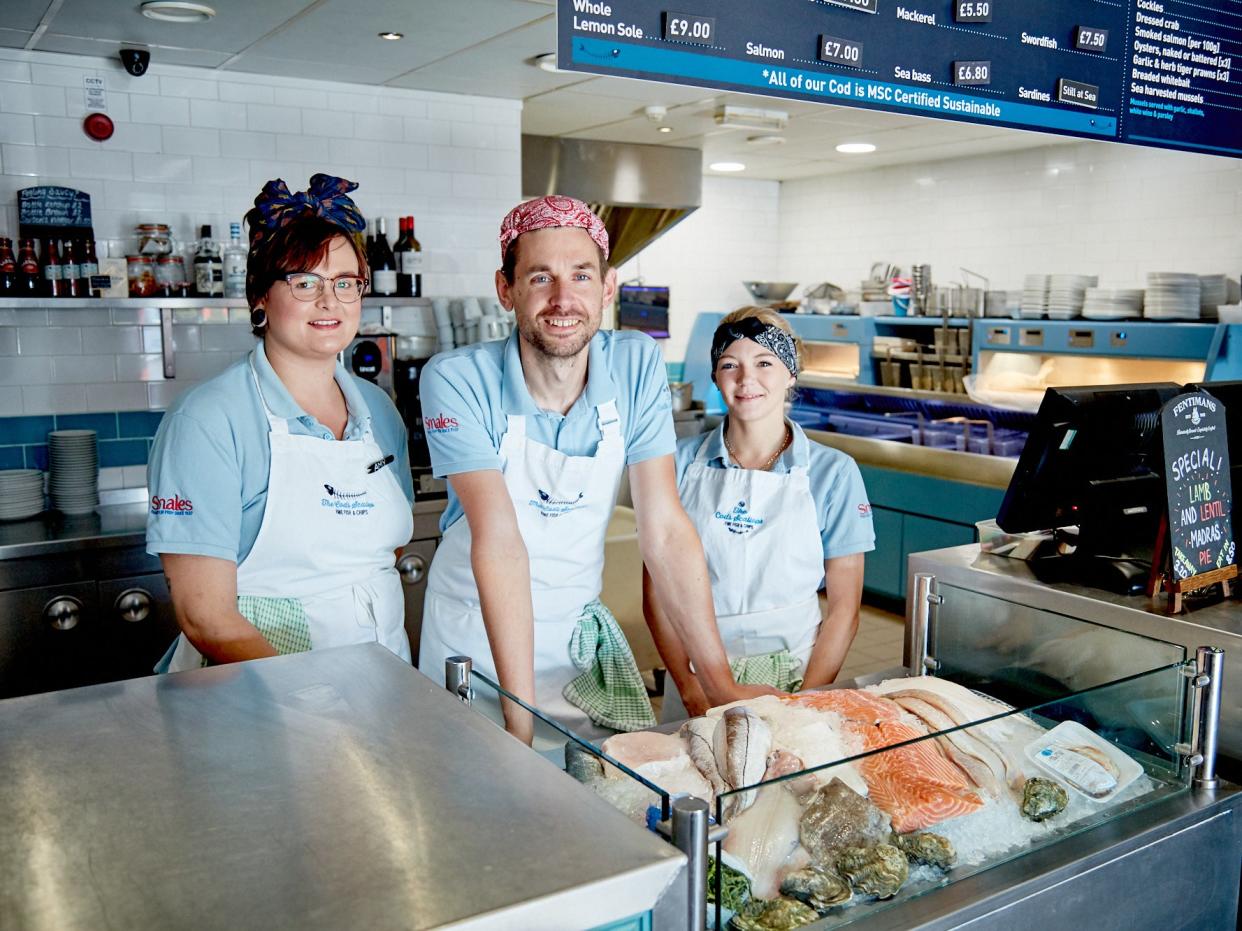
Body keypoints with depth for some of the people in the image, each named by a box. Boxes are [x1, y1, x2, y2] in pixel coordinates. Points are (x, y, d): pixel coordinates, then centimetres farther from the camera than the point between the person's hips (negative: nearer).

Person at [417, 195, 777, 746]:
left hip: (582, 630, 3)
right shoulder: (457, 381, -21)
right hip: (476, 639, -2)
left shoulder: (638, 365, -12)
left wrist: (720, 682, -19)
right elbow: (500, 541, -28)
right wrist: (519, 717, -31)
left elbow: (664, 530, -14)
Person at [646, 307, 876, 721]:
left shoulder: (834, 473, 0)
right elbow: (657, 591, 1)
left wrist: (805, 702, -9)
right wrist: (692, 688, -8)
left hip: (793, 675, 0)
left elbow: (844, 610, 1)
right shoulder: (682, 462, 1)